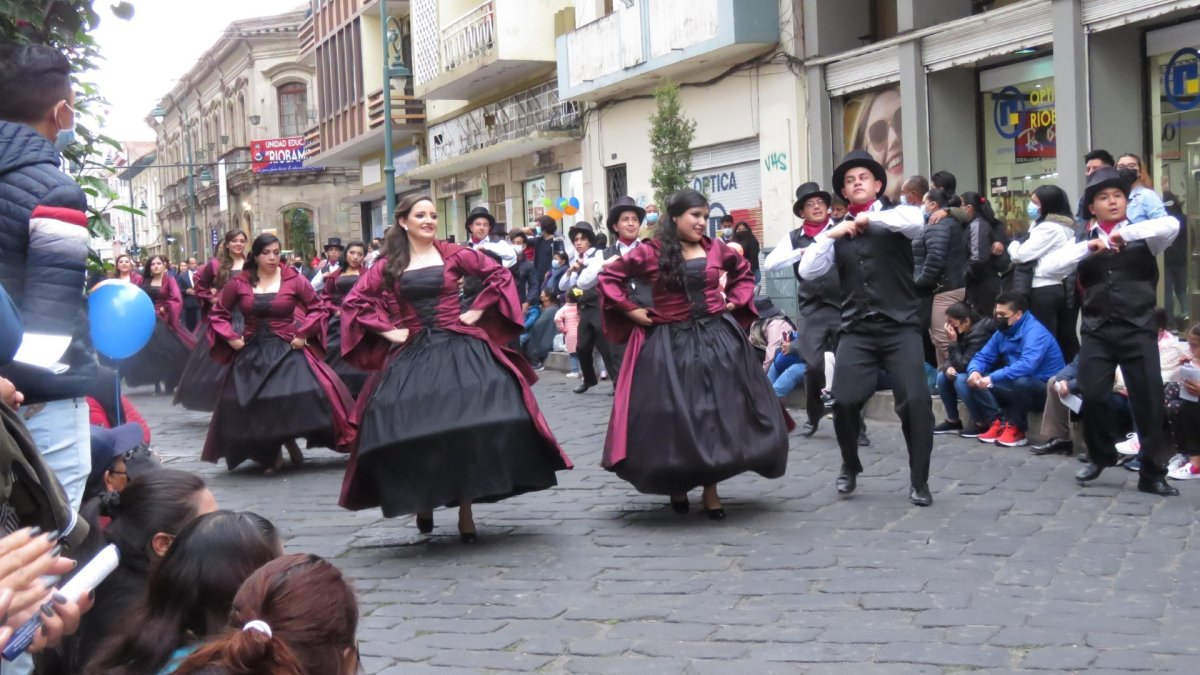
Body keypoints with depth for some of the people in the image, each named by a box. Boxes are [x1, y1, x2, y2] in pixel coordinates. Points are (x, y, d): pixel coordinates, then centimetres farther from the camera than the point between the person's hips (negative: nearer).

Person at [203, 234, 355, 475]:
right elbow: (217, 314, 11)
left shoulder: (293, 280, -3)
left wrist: (304, 334, -6)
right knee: (254, 407, 1)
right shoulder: (239, 283, 1)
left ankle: (290, 442, 9)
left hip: (287, 350, -2)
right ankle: (269, 454, 18)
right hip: (252, 353, 2)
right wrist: (231, 338, -1)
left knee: (299, 398, -15)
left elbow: (320, 308, 3)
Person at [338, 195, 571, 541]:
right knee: (412, 433, -4)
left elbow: (499, 275, 8)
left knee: (466, 428, -6)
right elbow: (353, 301, 8)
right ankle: (421, 504, 18)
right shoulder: (388, 266, 6)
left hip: (459, 351, -1)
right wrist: (387, 330, 0)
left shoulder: (453, 254, 4)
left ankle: (465, 512, 4)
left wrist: (476, 311, 2)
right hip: (411, 357, 1)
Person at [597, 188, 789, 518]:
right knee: (673, 416, 2)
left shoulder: (715, 249, 4)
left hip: (716, 338, 3)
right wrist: (632, 310, -4)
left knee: (718, 412, 2)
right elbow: (608, 276, 0)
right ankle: (677, 484, 21)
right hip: (670, 343, -3)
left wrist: (734, 302, 9)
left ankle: (710, 488, 13)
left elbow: (744, 273, 22)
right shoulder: (651, 253, -6)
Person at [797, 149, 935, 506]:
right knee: (844, 401, -6)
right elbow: (807, 271, 2)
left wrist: (870, 219, -12)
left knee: (915, 401, -13)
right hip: (856, 331, 3)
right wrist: (830, 235, -8)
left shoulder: (894, 216, 3)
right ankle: (850, 467, 22)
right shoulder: (836, 230, 12)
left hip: (900, 327, -2)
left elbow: (916, 221, -22)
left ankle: (919, 481, 4)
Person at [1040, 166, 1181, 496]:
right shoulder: (1084, 242, 11)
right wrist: (1090, 247, -14)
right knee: (1092, 396, -2)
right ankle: (1100, 456, 25)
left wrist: (1124, 235, -18)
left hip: (1138, 330, -2)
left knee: (1148, 400, 0)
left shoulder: (1143, 237, 4)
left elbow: (1171, 225, -18)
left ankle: (1151, 473, 14)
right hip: (1097, 331, 2)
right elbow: (1051, 266, -5)